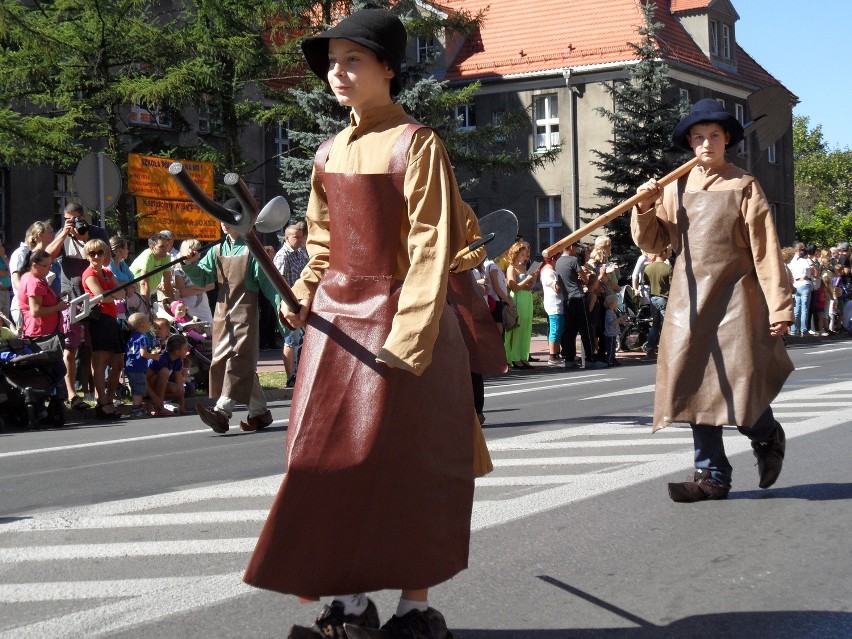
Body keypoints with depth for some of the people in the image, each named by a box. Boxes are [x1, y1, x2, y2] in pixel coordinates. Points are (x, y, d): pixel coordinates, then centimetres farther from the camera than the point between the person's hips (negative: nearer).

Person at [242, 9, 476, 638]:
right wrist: (303, 296, 3)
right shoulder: (330, 153, 11)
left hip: (397, 317, -6)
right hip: (336, 320, 7)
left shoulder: (415, 144, -9)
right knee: (330, 456, 6)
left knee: (402, 464, 0)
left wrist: (409, 336, -19)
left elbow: (432, 249, -14)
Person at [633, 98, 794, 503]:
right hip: (689, 302, 4)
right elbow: (651, 242, 9)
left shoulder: (744, 187, -2)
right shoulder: (676, 188, 9)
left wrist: (779, 306, -9)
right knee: (696, 385, 3)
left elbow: (766, 251, -4)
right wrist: (644, 208, -10)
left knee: (742, 388, -7)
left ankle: (767, 436, 26)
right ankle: (712, 475, 11)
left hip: (735, 299, -4)